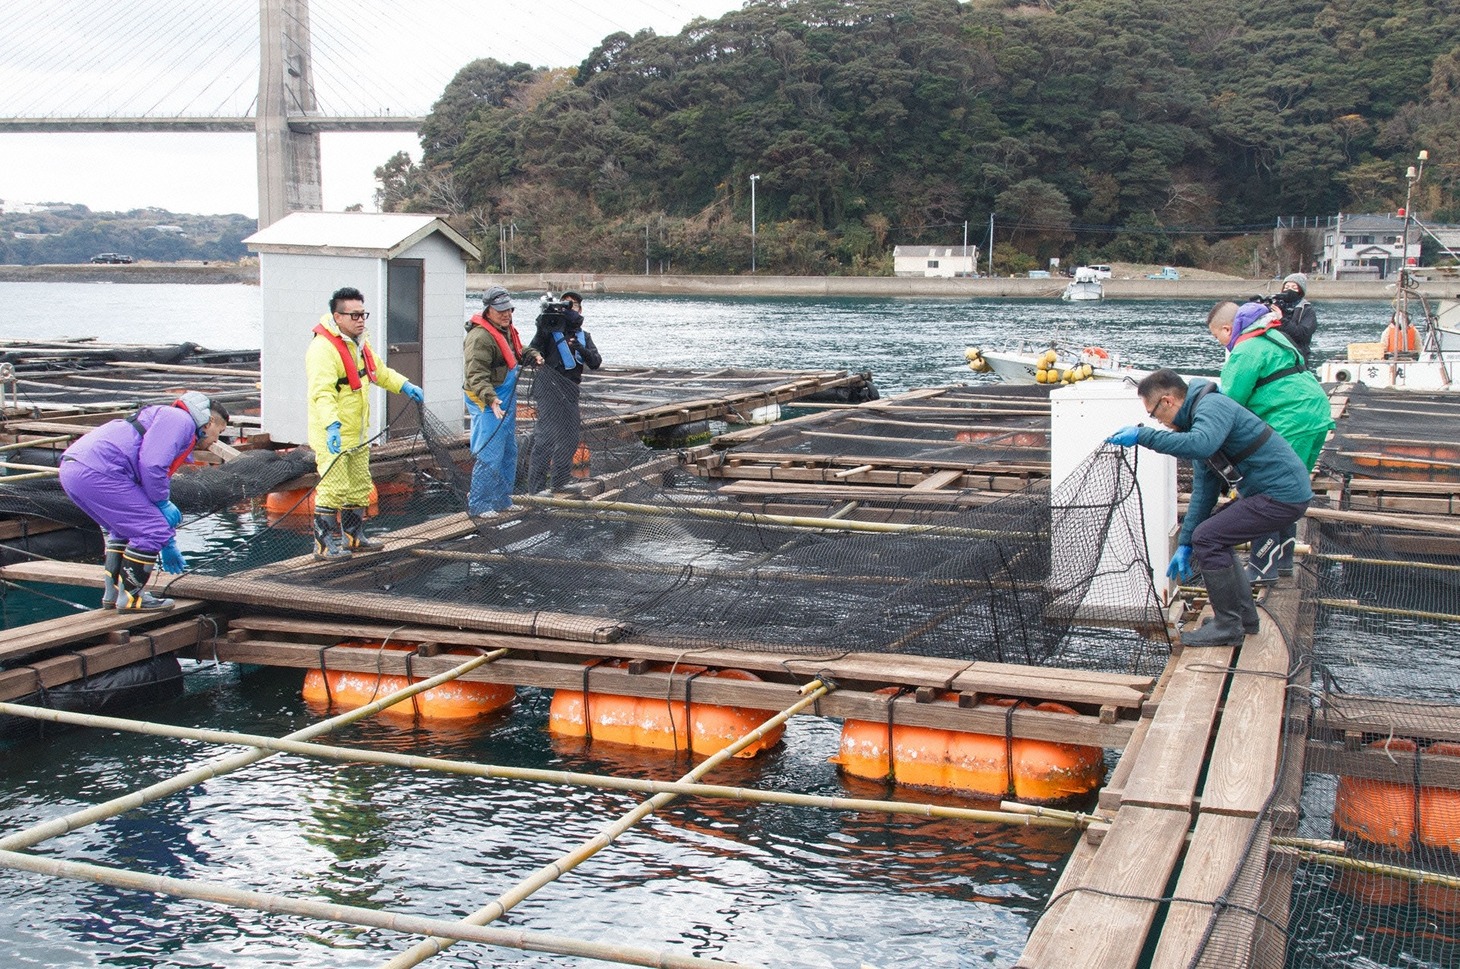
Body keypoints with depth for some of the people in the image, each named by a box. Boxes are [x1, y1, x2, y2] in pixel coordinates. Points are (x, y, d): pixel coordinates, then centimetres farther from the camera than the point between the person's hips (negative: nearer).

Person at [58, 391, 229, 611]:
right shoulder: (181, 420, 0)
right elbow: (151, 465, -16)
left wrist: (168, 544, 42)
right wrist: (164, 504, -1)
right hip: (97, 472, -11)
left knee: (124, 529, 28)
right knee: (151, 530, -4)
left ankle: (113, 594, 30)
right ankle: (130, 598, 4)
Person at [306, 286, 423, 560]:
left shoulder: (358, 342, 11)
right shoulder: (323, 348, -20)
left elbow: (378, 370, 30)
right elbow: (322, 392, -31)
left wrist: (404, 385, 24)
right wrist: (332, 425, -42)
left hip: (358, 434, 10)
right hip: (332, 435, -10)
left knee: (359, 488, 17)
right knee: (333, 489, -10)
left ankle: (353, 537, 30)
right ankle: (325, 544, -1)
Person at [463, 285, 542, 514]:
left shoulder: (507, 330, 12)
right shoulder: (480, 336, -20)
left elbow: (517, 354, 32)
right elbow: (476, 375, -27)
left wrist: (532, 355, 11)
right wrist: (490, 399, -39)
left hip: (507, 401, 10)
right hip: (487, 404, -10)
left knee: (509, 453, 17)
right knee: (490, 456, -9)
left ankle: (502, 500, 28)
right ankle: (478, 504, 1)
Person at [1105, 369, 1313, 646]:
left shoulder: (1213, 406, -16)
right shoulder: (1198, 418, 15)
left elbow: (1201, 445, -39)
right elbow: (1204, 489, 16)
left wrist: (1143, 435, -34)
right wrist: (1185, 544, 14)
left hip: (1282, 495, -11)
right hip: (1283, 490, 11)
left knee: (1207, 537, -12)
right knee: (1211, 535, 15)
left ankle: (1228, 626, -3)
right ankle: (1244, 615, 20)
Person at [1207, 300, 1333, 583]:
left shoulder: (1245, 350, -12)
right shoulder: (1271, 336, 19)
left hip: (1291, 426, -10)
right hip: (1317, 416, 10)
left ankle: (1263, 567, -3)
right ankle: (1283, 559, 27)